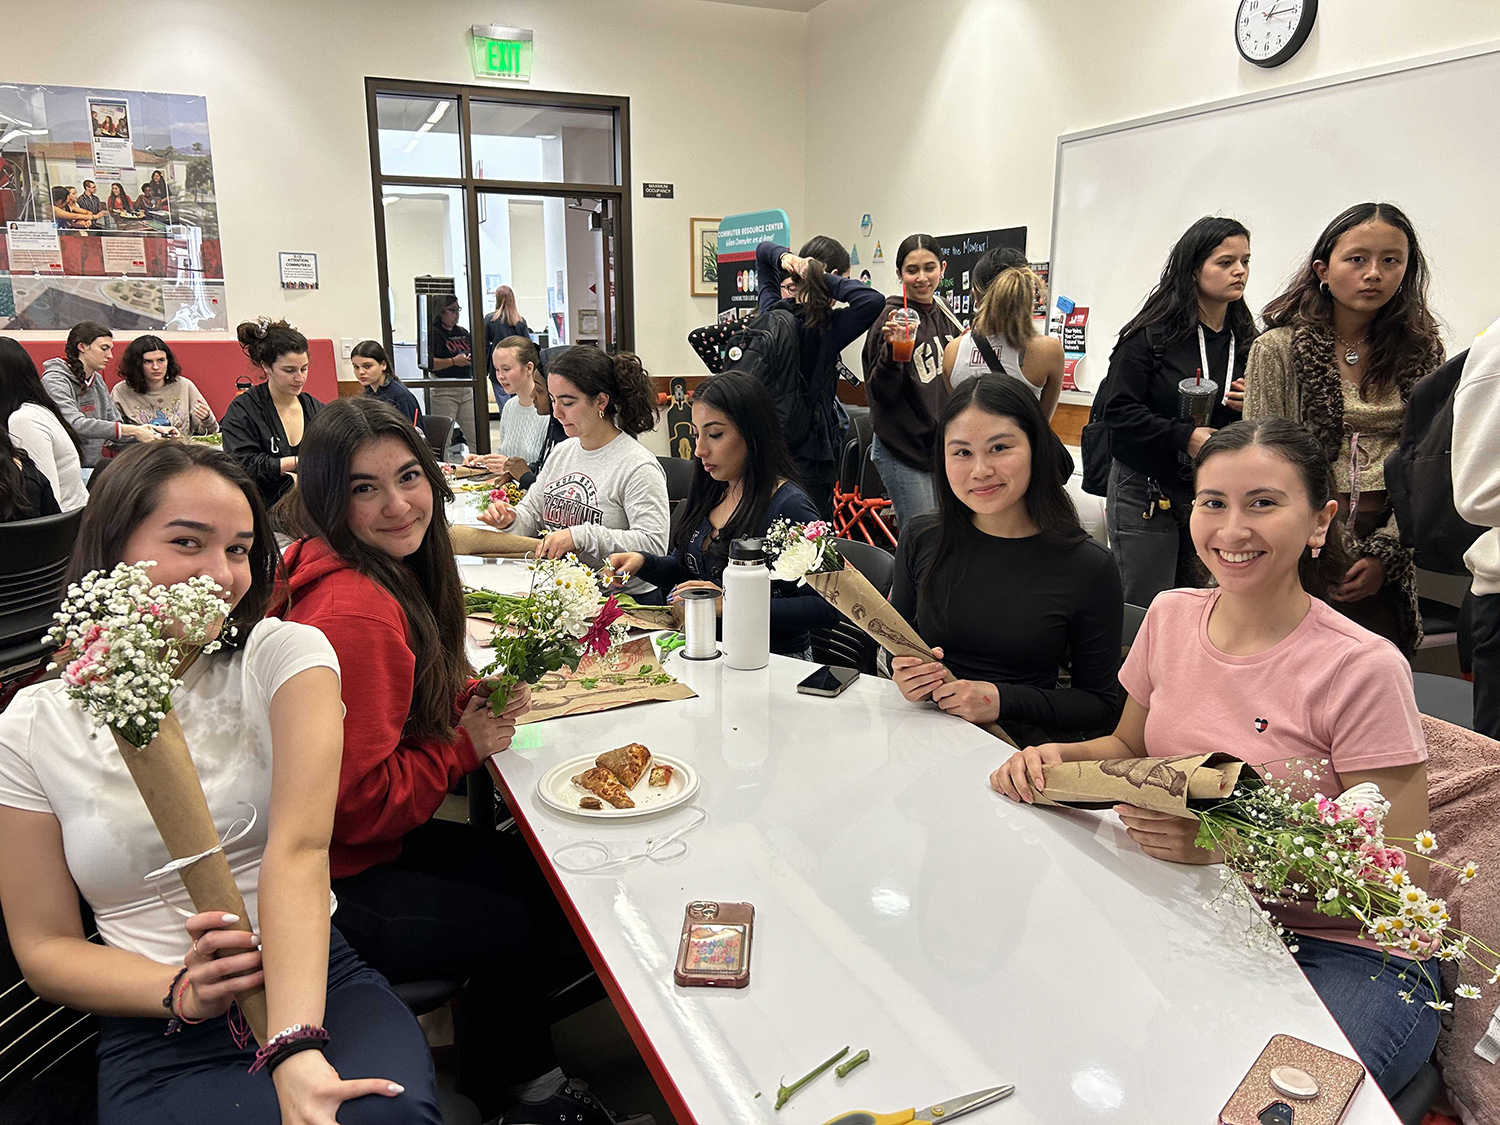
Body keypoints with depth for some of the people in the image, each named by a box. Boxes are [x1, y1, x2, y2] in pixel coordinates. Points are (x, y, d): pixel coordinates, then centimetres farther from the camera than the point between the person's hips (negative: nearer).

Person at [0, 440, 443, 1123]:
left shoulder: (286, 652, -3)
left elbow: (299, 850, -17)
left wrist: (297, 1046, -31)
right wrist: (181, 991, -14)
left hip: (319, 986, 1)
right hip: (158, 1042, 0)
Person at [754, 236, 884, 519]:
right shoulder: (821, 329, -18)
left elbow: (763, 250, 20)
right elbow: (872, 301, -32)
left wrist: (785, 257, -2)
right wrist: (825, 280, -19)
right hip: (807, 452, -8)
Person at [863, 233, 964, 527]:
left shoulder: (945, 317, 10)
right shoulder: (891, 318, -11)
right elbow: (880, 394, -14)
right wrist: (892, 350, -30)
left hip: (942, 447, 7)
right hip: (904, 451, -7)